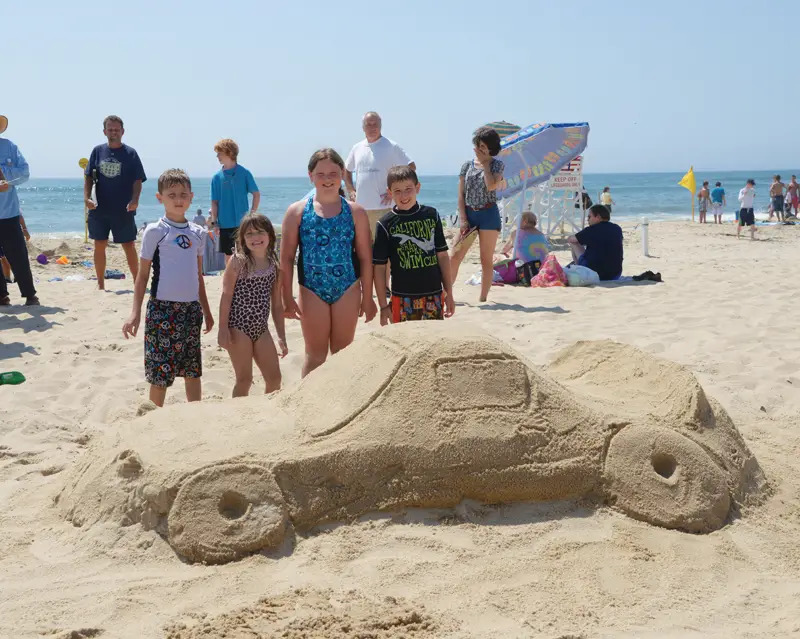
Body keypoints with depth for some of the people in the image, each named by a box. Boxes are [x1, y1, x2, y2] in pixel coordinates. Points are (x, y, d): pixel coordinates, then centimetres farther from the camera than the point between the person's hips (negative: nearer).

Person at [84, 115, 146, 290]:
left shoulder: (130, 153, 0)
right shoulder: (98, 151, 6)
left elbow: (138, 180, -3)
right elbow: (89, 177, 8)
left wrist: (135, 200, -18)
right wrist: (86, 197, -7)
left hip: (123, 210, -3)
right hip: (99, 209, 3)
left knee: (129, 246, 1)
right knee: (99, 246, 7)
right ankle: (100, 284, 18)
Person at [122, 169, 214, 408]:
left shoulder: (197, 233, 9)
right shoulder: (155, 231, -5)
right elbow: (143, 274, -4)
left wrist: (206, 310, 19)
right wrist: (135, 312, -9)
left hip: (191, 307, 5)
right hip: (163, 307, -5)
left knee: (193, 370, 11)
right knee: (160, 371, -1)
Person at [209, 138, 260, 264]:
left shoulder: (244, 173, -4)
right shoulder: (217, 177, 3)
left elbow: (257, 194, 1)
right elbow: (214, 202, 5)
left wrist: (252, 214, -6)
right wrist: (214, 221, -2)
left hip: (242, 223, -2)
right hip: (225, 224, 2)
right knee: (228, 255, 10)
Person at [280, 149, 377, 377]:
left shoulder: (355, 211, 1)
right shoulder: (297, 211, -1)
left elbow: (365, 258, 2)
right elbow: (286, 258, -1)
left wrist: (367, 297, 2)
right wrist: (287, 298, -4)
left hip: (348, 290, 1)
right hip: (312, 291, -1)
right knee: (315, 354, 7)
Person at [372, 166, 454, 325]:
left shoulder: (431, 215, 5)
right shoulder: (385, 224, -3)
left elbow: (442, 255, 9)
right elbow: (379, 267, -2)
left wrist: (449, 293, 7)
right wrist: (383, 305, -3)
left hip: (434, 295, 2)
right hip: (403, 299, -2)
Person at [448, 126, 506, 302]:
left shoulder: (497, 165, 1)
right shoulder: (467, 165, 7)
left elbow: (491, 186, -18)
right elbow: (461, 194, 5)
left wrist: (485, 163, -10)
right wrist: (463, 219, -4)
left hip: (488, 214, -2)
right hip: (469, 214, 3)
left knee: (486, 260, 2)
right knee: (455, 256, -2)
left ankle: (483, 298, 8)